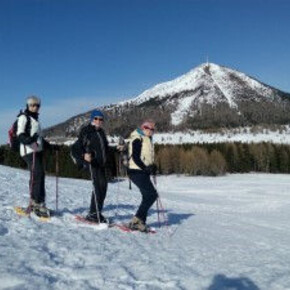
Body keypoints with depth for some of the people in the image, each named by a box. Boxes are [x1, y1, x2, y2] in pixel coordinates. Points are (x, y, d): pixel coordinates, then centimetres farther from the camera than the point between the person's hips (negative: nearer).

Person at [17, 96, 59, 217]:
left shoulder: (35, 119, 25)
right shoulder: (24, 117, -1)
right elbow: (20, 134, -14)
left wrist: (50, 146, 25)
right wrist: (29, 139, -33)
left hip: (37, 151, 9)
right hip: (29, 150, -9)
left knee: (37, 176, 7)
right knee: (38, 174, -18)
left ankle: (34, 203, 14)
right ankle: (38, 204, -16)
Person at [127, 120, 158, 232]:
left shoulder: (148, 140, 20)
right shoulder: (137, 139, -10)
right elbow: (135, 158, -18)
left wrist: (152, 166, 7)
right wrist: (146, 168, -23)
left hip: (143, 173, 10)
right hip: (137, 172, -10)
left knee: (147, 197, 7)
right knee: (152, 195, -14)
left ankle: (140, 222, 13)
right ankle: (137, 220, -9)